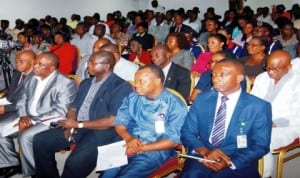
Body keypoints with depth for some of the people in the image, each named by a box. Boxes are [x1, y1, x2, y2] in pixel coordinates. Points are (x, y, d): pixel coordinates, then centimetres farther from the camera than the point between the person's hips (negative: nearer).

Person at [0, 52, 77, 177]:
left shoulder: (66, 84, -15)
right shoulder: (32, 80, 10)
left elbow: (60, 112, -21)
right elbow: (22, 101, 14)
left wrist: (32, 120, -22)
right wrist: (23, 117, -8)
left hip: (49, 122, -8)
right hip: (27, 118, 8)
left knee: (25, 136, -30)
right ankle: (12, 164, 12)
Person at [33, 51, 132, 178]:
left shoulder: (121, 87, -9)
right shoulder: (86, 83, 18)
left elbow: (113, 121, -17)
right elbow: (73, 108, 19)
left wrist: (79, 124, -14)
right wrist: (70, 126, -4)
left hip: (102, 132, -8)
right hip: (77, 128, 8)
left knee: (75, 162, -31)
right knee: (39, 141, -4)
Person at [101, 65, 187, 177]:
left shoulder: (175, 105, -5)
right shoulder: (132, 98, 10)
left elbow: (173, 141, -8)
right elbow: (119, 123, 9)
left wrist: (140, 148, -14)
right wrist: (129, 138, -13)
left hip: (155, 151, -4)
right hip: (128, 146, 4)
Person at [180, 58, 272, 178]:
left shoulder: (259, 106, 0)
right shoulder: (202, 99, 8)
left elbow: (260, 145, -2)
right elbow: (187, 132, 7)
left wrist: (230, 162, -17)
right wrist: (205, 151, -14)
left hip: (238, 165, -2)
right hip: (202, 159, 2)